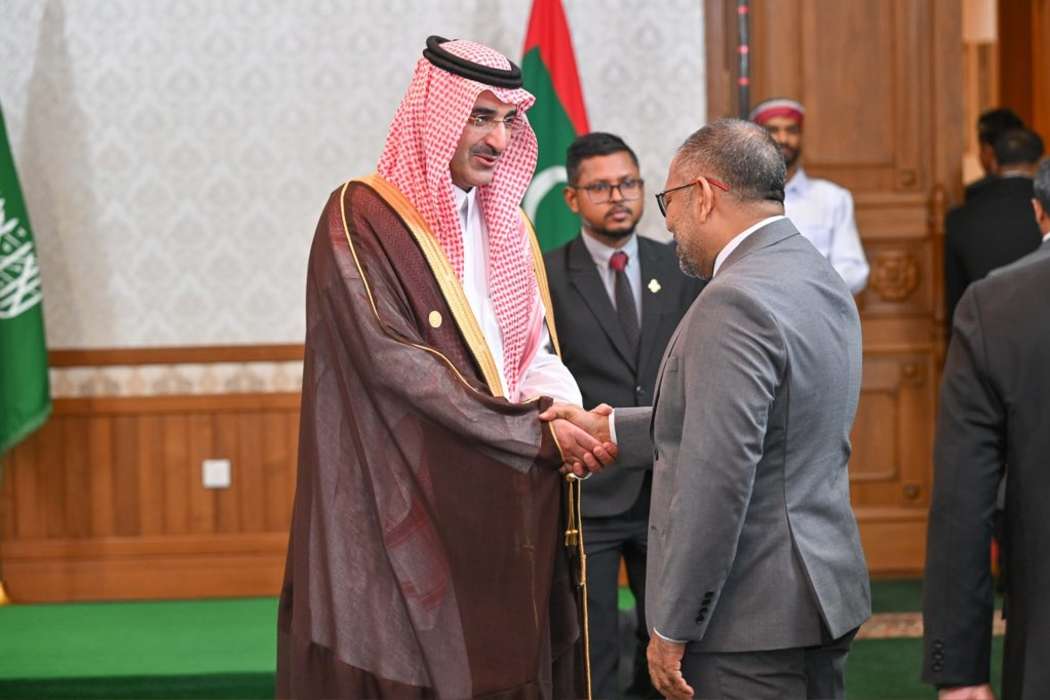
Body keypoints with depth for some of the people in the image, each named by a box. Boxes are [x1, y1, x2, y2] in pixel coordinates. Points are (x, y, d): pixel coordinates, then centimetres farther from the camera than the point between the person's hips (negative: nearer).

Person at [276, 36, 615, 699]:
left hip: (504, 509, 6)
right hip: (406, 519, -6)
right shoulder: (363, 219, -8)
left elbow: (534, 351, 12)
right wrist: (536, 432, -17)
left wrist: (567, 414, -12)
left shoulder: (506, 225, 14)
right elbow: (394, 360, -16)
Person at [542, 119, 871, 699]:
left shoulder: (734, 303, -20)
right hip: (826, 592, 9)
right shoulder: (823, 283, 11)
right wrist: (610, 429, 19)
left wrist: (672, 628, -18)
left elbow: (718, 477, -23)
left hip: (753, 622, -9)